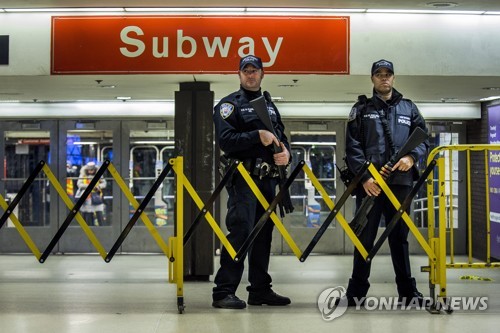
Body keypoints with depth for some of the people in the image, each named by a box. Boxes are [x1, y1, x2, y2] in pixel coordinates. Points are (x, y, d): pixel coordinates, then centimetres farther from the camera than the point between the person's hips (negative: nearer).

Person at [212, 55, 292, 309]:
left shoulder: (269, 106, 21)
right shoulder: (229, 104, 0)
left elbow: (282, 137, 21)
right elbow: (225, 140, -13)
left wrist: (286, 152, -2)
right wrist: (258, 136, -21)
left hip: (268, 179, 7)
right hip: (243, 177, -7)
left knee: (263, 235, 10)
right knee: (240, 232, -14)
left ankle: (260, 290, 18)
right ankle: (223, 292, -11)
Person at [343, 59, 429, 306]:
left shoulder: (408, 108, 15)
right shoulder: (361, 109, 8)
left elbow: (423, 139, 13)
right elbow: (353, 147, -1)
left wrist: (412, 157, -8)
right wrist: (364, 177, -13)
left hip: (400, 182, 2)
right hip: (369, 182, -2)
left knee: (400, 236, 9)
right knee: (365, 237, 2)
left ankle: (407, 290, 16)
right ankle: (357, 290, 9)